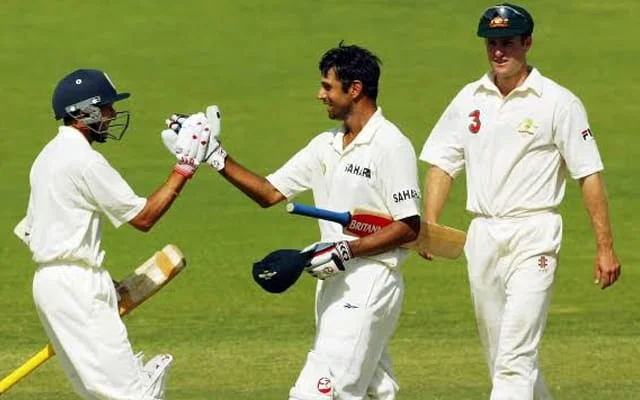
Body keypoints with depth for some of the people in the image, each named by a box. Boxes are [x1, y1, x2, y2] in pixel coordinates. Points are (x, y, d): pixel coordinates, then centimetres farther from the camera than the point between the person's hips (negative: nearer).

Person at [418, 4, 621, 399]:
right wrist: (429, 226, -4)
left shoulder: (558, 103, -5)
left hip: (533, 236, -6)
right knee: (501, 355, 12)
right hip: (482, 234, 6)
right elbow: (442, 163, 11)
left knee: (516, 356, -15)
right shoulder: (470, 99, 10)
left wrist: (606, 247, -10)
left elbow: (589, 174, -5)